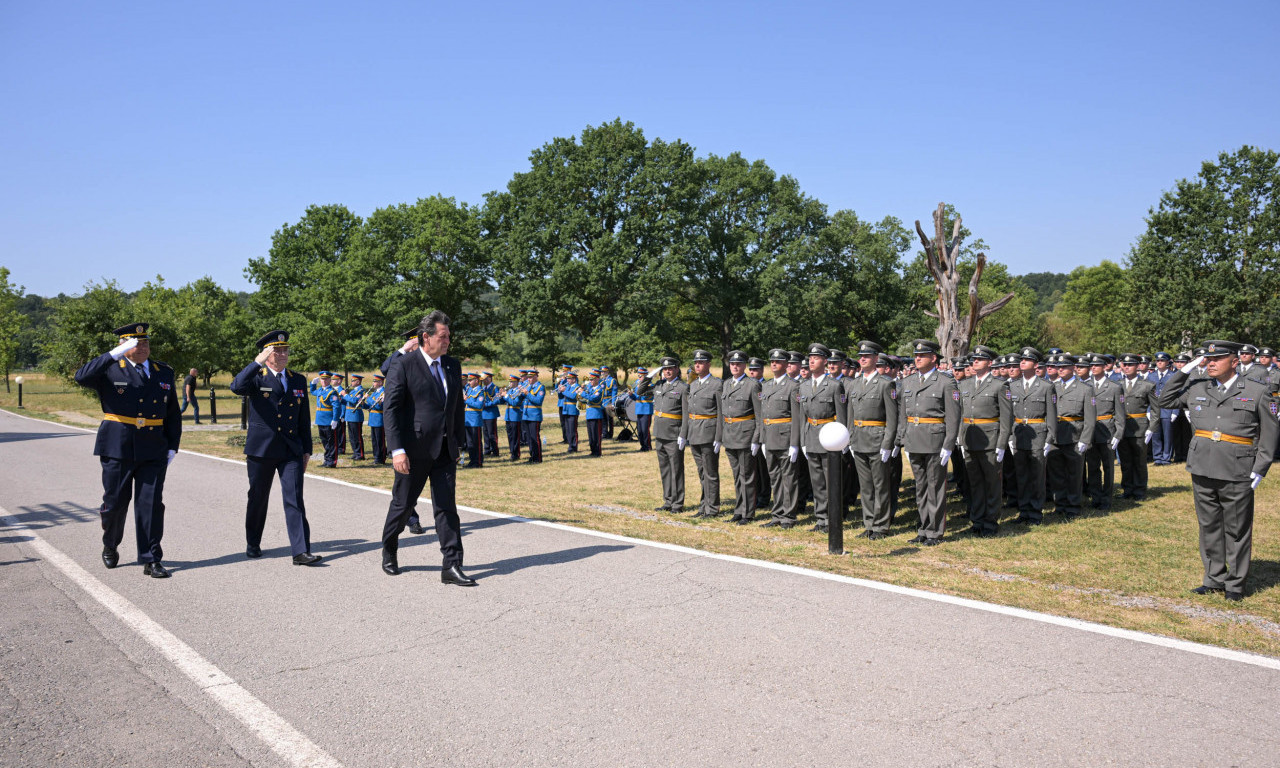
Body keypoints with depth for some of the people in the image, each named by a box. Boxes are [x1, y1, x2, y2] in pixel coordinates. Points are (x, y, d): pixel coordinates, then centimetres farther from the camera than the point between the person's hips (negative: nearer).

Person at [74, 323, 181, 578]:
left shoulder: (164, 372, 11)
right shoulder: (110, 369, 0)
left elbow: (173, 414, 14)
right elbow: (82, 377, -21)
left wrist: (172, 447, 7)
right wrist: (115, 354, -26)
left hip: (153, 451, 2)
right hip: (117, 449, -2)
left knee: (151, 504, -1)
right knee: (115, 502, 9)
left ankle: (151, 561, 4)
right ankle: (110, 547, 35)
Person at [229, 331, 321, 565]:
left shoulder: (298, 380, 11)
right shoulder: (257, 377, 0)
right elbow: (237, 387, -24)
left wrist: (307, 450, 11)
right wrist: (258, 362, -26)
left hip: (291, 450, 2)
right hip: (261, 449, -2)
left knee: (295, 500, -7)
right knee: (257, 499, 12)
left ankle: (301, 551, -9)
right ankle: (252, 544, 31)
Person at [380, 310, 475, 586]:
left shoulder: (452, 366, 10)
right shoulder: (403, 366, -8)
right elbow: (390, 409, -12)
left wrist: (458, 443, 16)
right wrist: (397, 450, -18)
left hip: (445, 450, 5)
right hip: (414, 450, -4)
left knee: (447, 507, 0)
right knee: (402, 504, 10)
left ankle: (452, 566, 1)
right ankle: (389, 552, 34)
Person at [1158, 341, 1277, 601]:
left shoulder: (1258, 392, 0)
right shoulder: (1196, 389, 9)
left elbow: (1269, 434, 1)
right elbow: (1165, 401, 15)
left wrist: (1259, 470, -6)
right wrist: (1184, 370, 6)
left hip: (1237, 474, -4)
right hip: (1202, 470, 4)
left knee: (1237, 530, 5)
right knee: (1209, 526, 11)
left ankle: (1236, 583, 18)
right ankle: (1215, 578, 23)